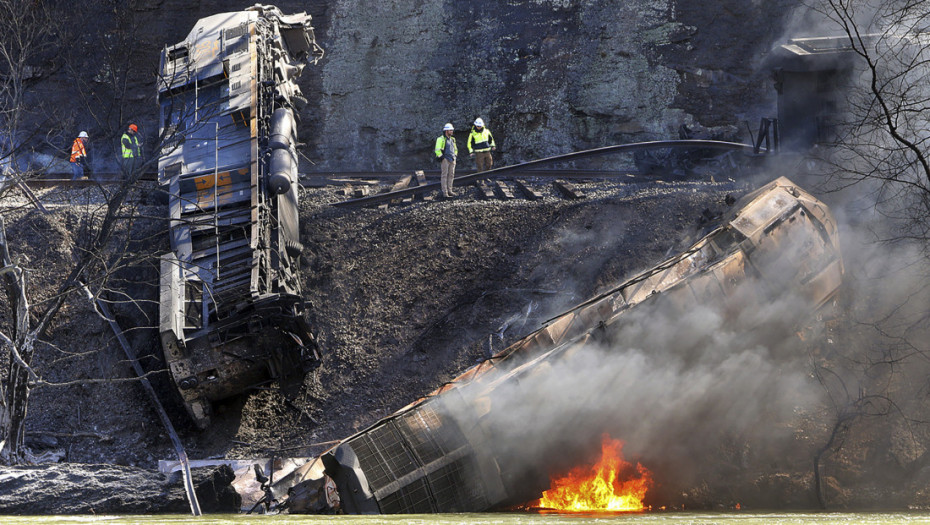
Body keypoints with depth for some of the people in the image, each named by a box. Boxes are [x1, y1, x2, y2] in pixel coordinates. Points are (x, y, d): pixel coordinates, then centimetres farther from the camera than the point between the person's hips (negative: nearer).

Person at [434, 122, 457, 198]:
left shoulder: (452, 139, 18)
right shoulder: (441, 139, -6)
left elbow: (455, 149, 33)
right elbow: (437, 150, -11)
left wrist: (455, 156, 22)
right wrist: (441, 157, -13)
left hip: (452, 160, 8)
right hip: (445, 159, -8)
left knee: (451, 175, 7)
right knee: (445, 175, -8)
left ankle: (449, 191, 14)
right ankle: (445, 192, -10)